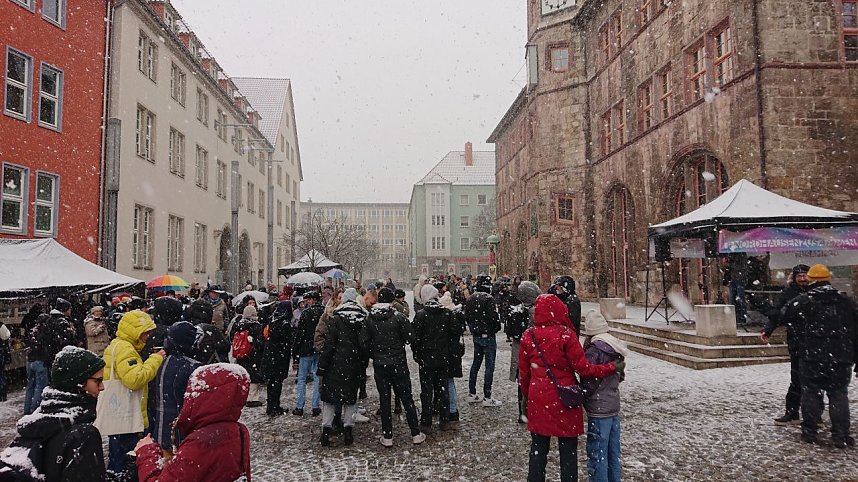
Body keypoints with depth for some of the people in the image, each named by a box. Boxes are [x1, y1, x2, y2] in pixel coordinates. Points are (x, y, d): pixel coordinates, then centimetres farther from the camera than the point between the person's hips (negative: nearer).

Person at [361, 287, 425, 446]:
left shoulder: (369, 319, -4)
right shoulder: (398, 317, -12)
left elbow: (364, 342, -4)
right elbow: (410, 338, -12)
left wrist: (374, 355, 11)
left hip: (379, 365, 2)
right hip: (398, 364, -2)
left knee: (384, 399, 9)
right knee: (407, 398, 8)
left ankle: (387, 437, 13)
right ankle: (416, 434, 13)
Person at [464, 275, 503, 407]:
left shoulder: (470, 299, 5)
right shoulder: (488, 299, -19)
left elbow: (466, 316, 11)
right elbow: (494, 317, -21)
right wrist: (497, 328, -2)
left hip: (476, 336, 8)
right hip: (488, 336, -8)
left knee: (476, 363, 17)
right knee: (489, 366, -1)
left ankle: (472, 394, 23)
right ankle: (487, 398, 2)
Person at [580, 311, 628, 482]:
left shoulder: (594, 350, -18)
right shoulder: (615, 348, 6)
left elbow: (589, 382, -15)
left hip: (599, 410, -8)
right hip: (614, 407, 8)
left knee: (597, 455, 0)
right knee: (613, 453, 17)